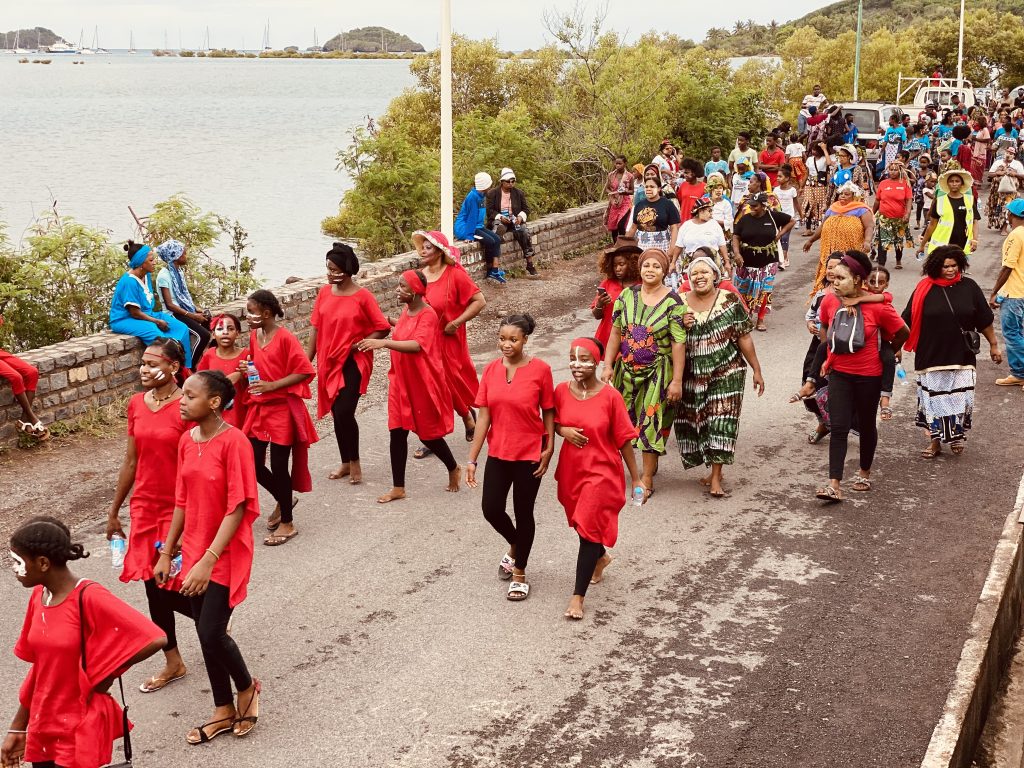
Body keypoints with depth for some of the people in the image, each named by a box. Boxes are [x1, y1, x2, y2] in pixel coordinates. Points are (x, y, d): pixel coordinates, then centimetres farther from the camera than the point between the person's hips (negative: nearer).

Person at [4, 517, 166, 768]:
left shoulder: (89, 598, -20)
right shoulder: (38, 597, 1)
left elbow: (155, 639, -26)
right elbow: (40, 668, 11)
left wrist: (105, 674, -13)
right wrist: (17, 728, 14)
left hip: (80, 731, -7)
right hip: (42, 728, 7)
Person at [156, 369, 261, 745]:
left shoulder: (234, 442, -19)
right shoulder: (187, 440, 3)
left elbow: (238, 507, -21)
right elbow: (182, 501, 11)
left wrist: (208, 560, -24)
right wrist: (166, 553, 12)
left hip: (226, 554, -7)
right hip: (194, 551, 7)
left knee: (212, 633, -7)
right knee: (205, 633, 11)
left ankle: (247, 687, 23)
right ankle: (224, 711, 27)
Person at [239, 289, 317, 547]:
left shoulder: (285, 338, -16)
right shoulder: (254, 336, 7)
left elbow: (305, 372, -17)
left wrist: (272, 385, -22)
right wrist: (248, 370, -2)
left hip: (283, 409, -7)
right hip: (259, 407, 7)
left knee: (278, 466, -1)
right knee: (253, 463, 7)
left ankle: (287, 523, 15)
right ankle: (283, 501, 33)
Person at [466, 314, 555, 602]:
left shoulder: (540, 369, -12)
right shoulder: (491, 370, -2)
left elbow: (548, 412, -4)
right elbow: (483, 416, -2)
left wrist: (549, 449, -9)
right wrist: (472, 459, -3)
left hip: (529, 454, -3)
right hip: (498, 453, 4)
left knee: (523, 513, 7)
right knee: (491, 509, 5)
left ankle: (520, 574, 24)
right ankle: (515, 546, 38)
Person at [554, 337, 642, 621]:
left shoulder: (610, 396, -15)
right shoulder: (562, 391, -4)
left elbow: (623, 440, -9)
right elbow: (552, 422, 13)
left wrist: (636, 479, -4)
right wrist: (563, 430, -12)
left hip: (601, 472, -5)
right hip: (570, 470, 5)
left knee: (588, 530, -7)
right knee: (582, 524, 21)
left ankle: (578, 595, 0)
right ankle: (600, 557, 53)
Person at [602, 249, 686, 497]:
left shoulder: (673, 302, -11)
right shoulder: (627, 295, 1)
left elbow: (679, 343, -12)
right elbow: (616, 332, 6)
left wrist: (677, 380, -15)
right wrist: (608, 366, 0)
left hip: (658, 373, -4)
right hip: (627, 371, 4)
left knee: (651, 423, 0)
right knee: (625, 421, 11)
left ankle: (647, 479, 12)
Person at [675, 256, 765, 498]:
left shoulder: (729, 301, -4)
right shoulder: (681, 304, 2)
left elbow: (744, 338, 0)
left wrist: (757, 370, 2)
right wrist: (680, 326, -14)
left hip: (726, 372, -3)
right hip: (692, 376, 3)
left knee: (721, 421, -8)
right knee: (692, 421, 7)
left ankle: (716, 477, -3)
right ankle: (714, 472, 23)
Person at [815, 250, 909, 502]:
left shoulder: (877, 306, -17)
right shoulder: (829, 301, -5)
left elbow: (903, 332, -3)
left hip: (868, 376, -2)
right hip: (839, 374, 2)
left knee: (866, 425, 14)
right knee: (838, 428, -6)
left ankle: (865, 473, 35)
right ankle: (834, 485, -10)